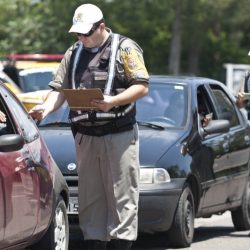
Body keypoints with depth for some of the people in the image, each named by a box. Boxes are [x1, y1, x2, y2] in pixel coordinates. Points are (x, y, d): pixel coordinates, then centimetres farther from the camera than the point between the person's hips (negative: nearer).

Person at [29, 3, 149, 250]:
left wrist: (114, 101, -21)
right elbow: (60, 89, 12)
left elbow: (142, 87, -7)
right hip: (85, 135, 5)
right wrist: (47, 107, -9)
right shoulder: (73, 53, 15)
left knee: (122, 194, -4)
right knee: (90, 196, 6)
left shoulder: (125, 48, -1)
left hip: (119, 134, -5)